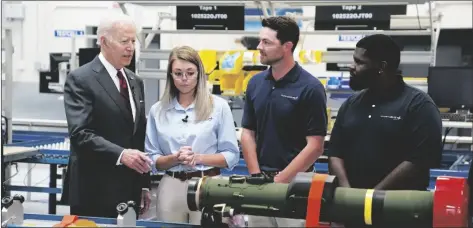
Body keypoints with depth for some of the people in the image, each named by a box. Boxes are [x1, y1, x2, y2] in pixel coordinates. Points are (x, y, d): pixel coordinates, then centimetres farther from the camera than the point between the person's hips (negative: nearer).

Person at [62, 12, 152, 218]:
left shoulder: (135, 82, 15)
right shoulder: (80, 79, -9)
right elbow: (80, 133, -19)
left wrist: (144, 184, 14)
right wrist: (120, 154, -30)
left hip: (130, 192, 7)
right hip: (94, 193, -7)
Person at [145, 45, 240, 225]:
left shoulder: (219, 106, 0)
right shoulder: (158, 110, 6)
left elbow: (231, 156, -1)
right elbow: (152, 159, 5)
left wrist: (199, 158, -14)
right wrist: (174, 158, -13)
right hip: (171, 187, 2)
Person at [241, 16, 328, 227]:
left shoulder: (310, 88, -10)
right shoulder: (255, 83, 5)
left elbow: (315, 147, -12)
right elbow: (248, 133, 8)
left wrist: (280, 180, -14)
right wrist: (256, 176, -4)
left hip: (295, 182, -5)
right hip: (259, 182, 5)